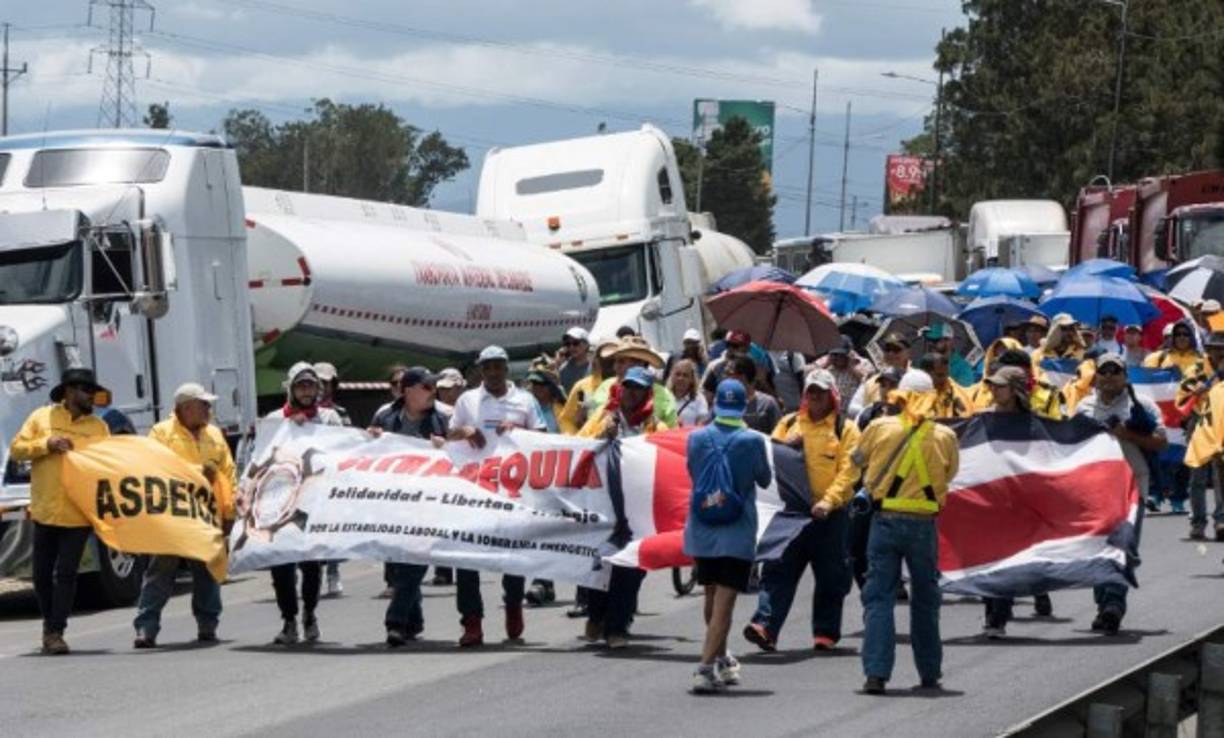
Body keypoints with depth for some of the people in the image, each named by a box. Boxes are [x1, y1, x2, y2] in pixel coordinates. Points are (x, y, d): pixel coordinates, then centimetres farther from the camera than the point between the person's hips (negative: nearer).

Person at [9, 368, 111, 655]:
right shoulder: (42, 417, 4)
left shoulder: (98, 427, 7)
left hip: (78, 514, -1)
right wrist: (47, 444, -14)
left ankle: (56, 631, -5)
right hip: (45, 510, 1)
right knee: (42, 574, 10)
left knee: (66, 574, -7)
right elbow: (16, 449, 1)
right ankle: (49, 621, 30)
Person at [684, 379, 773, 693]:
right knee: (723, 604, -4)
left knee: (712, 597, 21)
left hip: (702, 532, 4)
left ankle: (722, 659, 37)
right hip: (737, 534, -4)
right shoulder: (752, 441, -12)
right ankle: (707, 668, -16)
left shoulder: (697, 438, -4)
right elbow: (765, 479, 3)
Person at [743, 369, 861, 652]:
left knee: (831, 576, 6)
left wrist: (828, 501, -20)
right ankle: (765, 625, -16)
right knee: (779, 569, -8)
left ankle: (825, 633, 17)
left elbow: (848, 471, -7)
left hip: (830, 515, -1)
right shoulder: (788, 424, 11)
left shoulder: (845, 429, 2)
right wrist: (786, 449, -12)